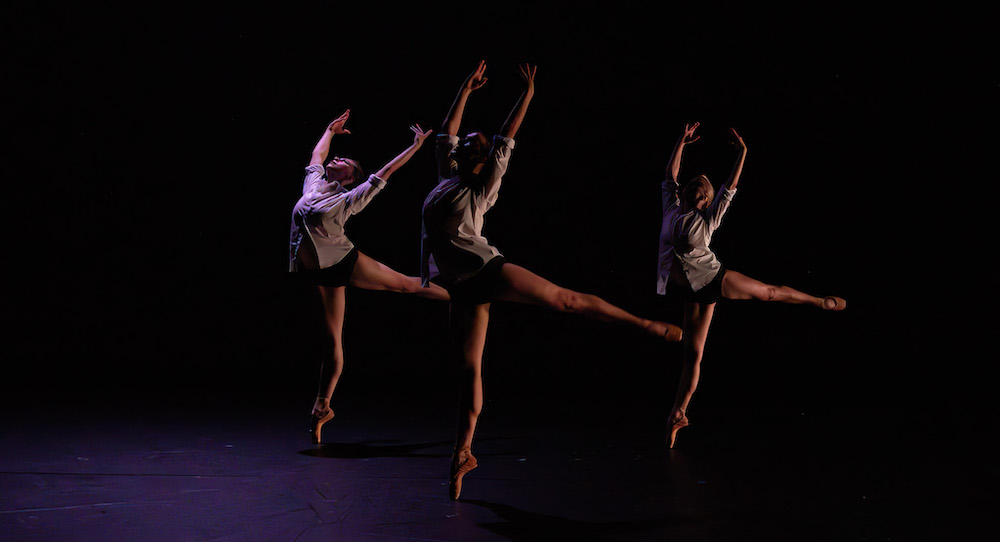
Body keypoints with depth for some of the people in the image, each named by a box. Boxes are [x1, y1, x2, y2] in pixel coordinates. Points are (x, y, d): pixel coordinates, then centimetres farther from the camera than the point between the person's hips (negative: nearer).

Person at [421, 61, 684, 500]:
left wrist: (528, 92, 5)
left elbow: (506, 137, 1)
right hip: (462, 288, 4)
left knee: (566, 299, -7)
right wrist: (467, 89, 28)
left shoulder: (483, 185, 2)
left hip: (486, 269, -4)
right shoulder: (447, 176, 16)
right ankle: (463, 453, 4)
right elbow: (447, 129, 24)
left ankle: (646, 324, 4)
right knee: (469, 367, 3)